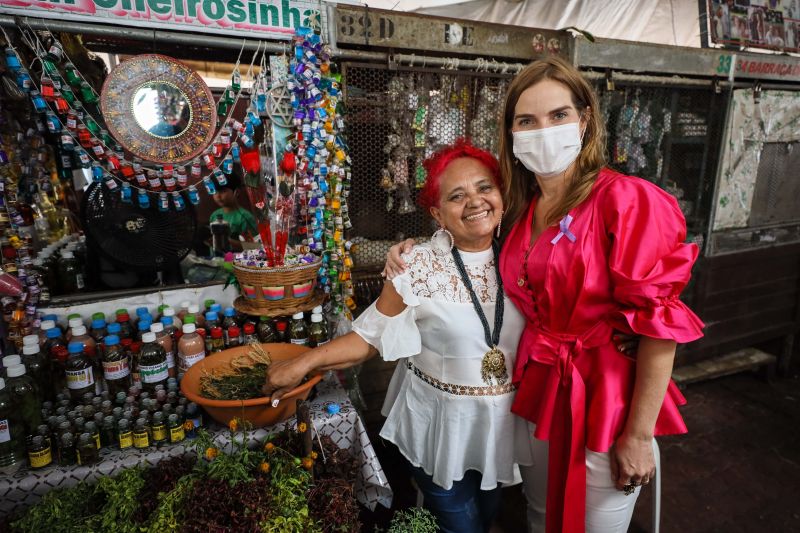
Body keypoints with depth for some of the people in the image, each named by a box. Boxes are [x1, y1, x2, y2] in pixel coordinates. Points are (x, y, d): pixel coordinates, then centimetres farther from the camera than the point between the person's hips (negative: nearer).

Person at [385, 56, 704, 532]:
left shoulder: (627, 201, -18)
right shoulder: (521, 209, 1)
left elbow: (659, 325, -18)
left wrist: (639, 436, -15)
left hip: (605, 400, -5)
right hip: (537, 389, 6)